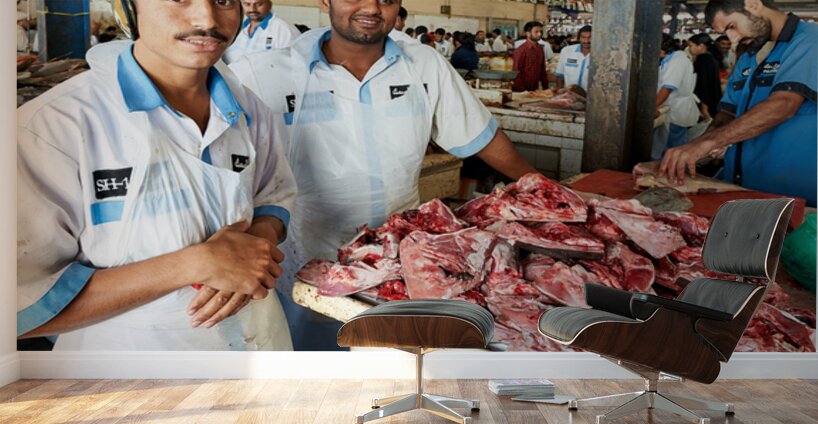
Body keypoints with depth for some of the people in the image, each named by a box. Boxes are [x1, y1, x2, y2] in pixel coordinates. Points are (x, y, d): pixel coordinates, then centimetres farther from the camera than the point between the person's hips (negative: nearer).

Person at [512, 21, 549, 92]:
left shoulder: (540, 49, 9)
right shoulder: (521, 50, -11)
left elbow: (542, 70, 15)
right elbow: (517, 72, -12)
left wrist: (546, 87, 9)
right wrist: (522, 90, -16)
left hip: (535, 89, 6)